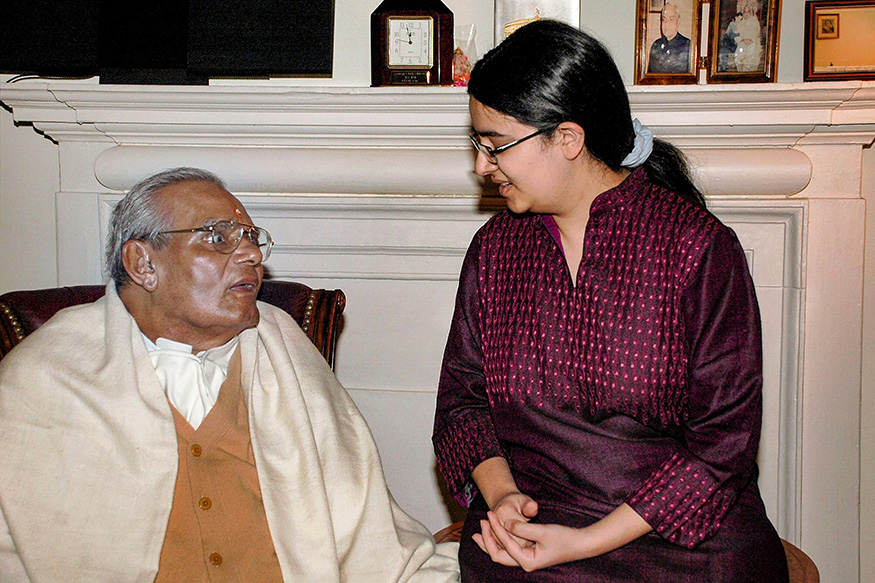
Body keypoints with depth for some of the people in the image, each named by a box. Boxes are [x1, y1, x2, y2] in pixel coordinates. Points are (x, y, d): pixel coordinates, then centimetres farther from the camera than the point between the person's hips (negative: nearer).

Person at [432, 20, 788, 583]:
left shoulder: (700, 248, -7)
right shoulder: (493, 247, 7)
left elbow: (724, 441, -9)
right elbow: (461, 394, 10)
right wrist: (500, 492, -9)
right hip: (527, 528, 2)